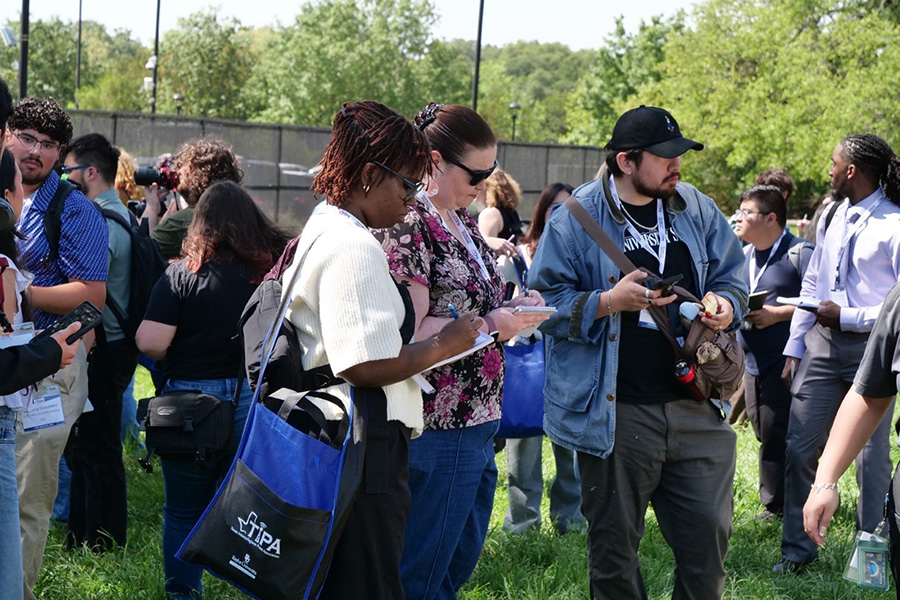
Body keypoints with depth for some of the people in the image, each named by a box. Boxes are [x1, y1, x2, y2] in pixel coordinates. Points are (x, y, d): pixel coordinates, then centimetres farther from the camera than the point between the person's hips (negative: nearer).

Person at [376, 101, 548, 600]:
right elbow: (410, 333, -21)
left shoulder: (462, 221, 13)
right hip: (440, 430, -10)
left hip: (478, 423, 10)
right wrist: (490, 326, -21)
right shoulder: (409, 226, -15)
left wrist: (514, 309, 6)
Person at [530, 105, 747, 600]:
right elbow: (544, 302, -5)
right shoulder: (576, 219, -4)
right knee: (613, 547, 7)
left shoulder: (698, 211, 9)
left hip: (696, 406, 4)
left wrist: (725, 304, -4)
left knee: (708, 535, 3)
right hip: (615, 413, -3)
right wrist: (607, 302, -18)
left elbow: (731, 278, 19)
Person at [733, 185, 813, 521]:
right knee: (766, 433, 10)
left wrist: (777, 314, -19)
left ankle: (775, 505, 4)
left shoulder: (800, 254, -9)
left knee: (775, 433, -6)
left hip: (785, 364, -8)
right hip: (753, 363, 8)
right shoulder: (743, 256, 15)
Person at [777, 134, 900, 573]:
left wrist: (845, 315, -14)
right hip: (822, 343, 6)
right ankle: (796, 550, 16)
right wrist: (794, 348, 12)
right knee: (799, 448, 4)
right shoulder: (833, 218, 10)